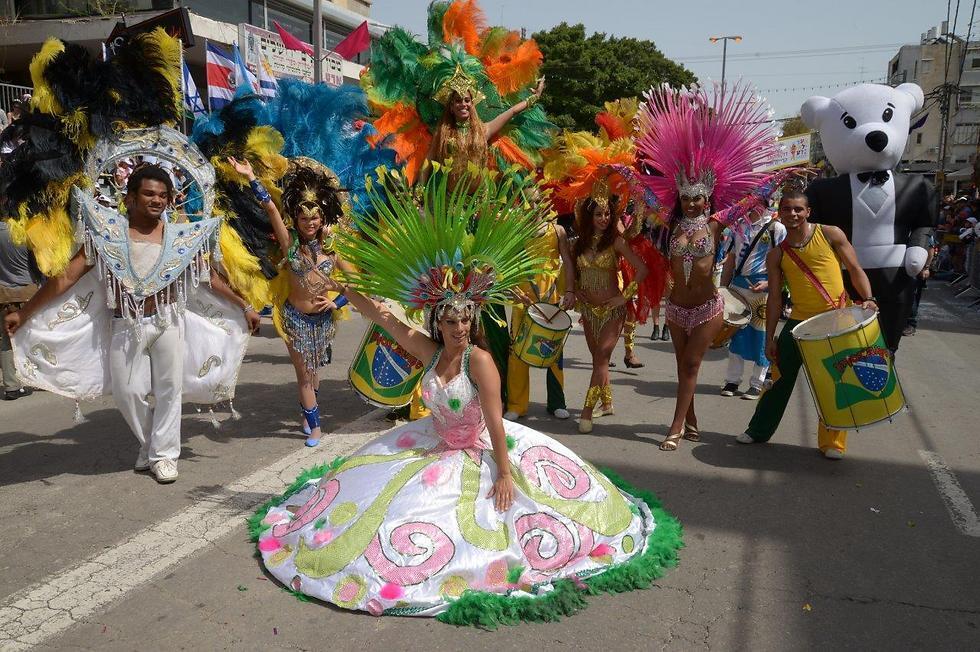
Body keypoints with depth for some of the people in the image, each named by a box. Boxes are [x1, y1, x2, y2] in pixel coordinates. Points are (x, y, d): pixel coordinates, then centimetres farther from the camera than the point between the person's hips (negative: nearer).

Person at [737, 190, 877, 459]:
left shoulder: (830, 235, -3)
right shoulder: (776, 255, 2)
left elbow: (855, 270, 1)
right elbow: (774, 298, 4)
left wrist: (868, 299, -16)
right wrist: (770, 338, 2)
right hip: (799, 322, 2)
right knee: (781, 377, 6)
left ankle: (832, 442, 16)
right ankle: (759, 430, 21)